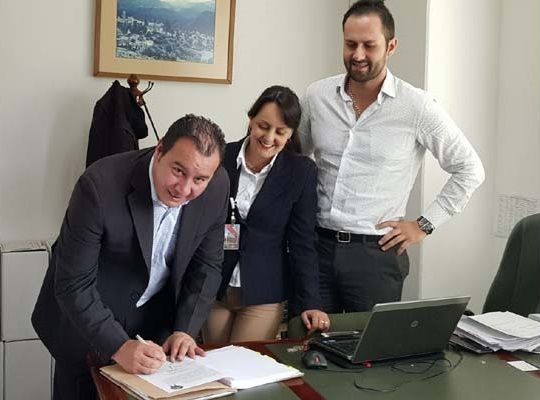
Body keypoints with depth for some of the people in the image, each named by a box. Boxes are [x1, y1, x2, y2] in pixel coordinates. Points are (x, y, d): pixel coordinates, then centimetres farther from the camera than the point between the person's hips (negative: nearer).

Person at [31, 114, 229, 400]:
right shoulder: (99, 185, -31)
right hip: (85, 319, -3)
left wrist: (184, 331, -13)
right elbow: (73, 285, -27)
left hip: (158, 318, 4)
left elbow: (207, 266, -5)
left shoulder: (217, 186, -17)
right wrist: (119, 347, -36)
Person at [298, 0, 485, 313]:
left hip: (376, 253, -3)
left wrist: (424, 225, -2)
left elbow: (470, 170, 1)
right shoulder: (317, 96, 3)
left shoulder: (417, 107, -7)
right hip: (318, 245, 3)